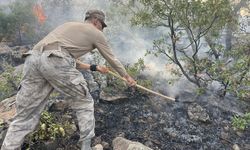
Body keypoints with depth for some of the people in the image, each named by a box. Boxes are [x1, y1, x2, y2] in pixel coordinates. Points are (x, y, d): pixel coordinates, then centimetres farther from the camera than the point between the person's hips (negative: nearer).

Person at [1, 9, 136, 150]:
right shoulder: (96, 33, 18)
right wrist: (127, 76, 42)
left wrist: (94, 67, 47)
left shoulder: (70, 25, 37)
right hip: (55, 61, -7)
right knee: (84, 103, 13)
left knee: (25, 117, 11)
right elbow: (112, 59, 27)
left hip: (33, 58, 7)